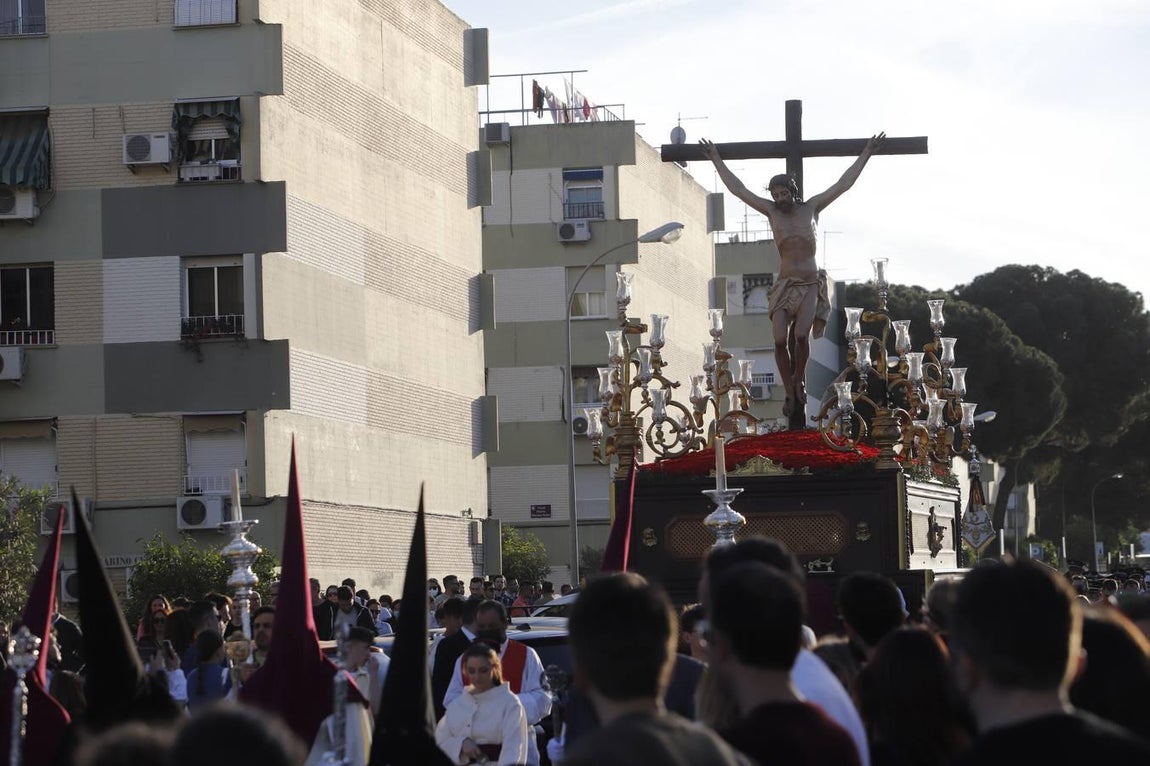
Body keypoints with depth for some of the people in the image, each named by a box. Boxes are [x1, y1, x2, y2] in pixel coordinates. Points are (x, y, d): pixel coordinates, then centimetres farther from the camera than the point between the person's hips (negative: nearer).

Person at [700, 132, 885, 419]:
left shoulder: (811, 208, 8)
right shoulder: (772, 211, 9)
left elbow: (843, 184, 9)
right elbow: (738, 189, 11)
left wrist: (866, 154, 9)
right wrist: (716, 160, 13)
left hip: (811, 284, -1)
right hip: (785, 285, 1)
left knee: (802, 335, -21)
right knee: (780, 339, -13)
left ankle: (799, 380, 3)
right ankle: (790, 394, -1)